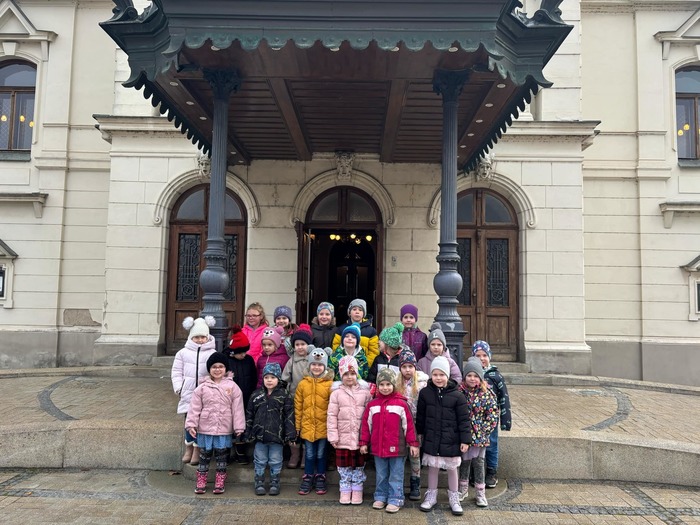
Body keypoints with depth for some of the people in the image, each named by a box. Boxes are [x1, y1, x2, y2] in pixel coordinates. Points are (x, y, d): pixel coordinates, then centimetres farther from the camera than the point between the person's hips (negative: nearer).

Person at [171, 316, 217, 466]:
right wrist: (179, 388, -1)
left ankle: (197, 449, 15)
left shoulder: (212, 353, 0)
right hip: (188, 394, 2)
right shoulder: (183, 353, 5)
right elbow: (176, 372, 8)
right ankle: (188, 448, 25)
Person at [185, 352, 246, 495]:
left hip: (224, 430, 0)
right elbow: (195, 408, 0)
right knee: (204, 455, 11)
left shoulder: (232, 387, -3)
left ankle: (219, 484, 21)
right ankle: (200, 483, 22)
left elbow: (237, 408, -4)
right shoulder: (202, 388, 0)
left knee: (221, 456, 10)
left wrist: (239, 427, -6)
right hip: (205, 429, 1)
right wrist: (191, 424, -7)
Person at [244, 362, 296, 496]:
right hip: (260, 434, 2)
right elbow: (249, 415, 8)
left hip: (277, 435, -2)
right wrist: (248, 433, 5)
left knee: (275, 462, 9)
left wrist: (290, 434, -10)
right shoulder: (256, 395, 4)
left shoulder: (284, 395, -4)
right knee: (260, 461, 11)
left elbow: (289, 415, -6)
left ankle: (274, 484, 24)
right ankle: (259, 484, 24)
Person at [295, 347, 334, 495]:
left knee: (321, 454, 13)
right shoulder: (303, 384, -1)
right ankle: (307, 480, 26)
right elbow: (298, 406, 3)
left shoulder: (330, 384, -7)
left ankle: (320, 479, 28)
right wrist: (297, 425, 3)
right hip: (307, 426, 1)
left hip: (323, 426, -1)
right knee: (309, 454, 12)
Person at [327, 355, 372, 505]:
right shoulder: (336, 393, -2)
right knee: (343, 466, 9)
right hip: (343, 437, 0)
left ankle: (357, 492, 24)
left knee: (359, 466, 10)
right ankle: (345, 492, 23)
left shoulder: (365, 393, 0)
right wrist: (333, 436, -7)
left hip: (360, 438, 0)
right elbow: (332, 416, -2)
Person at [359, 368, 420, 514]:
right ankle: (380, 497, 30)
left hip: (397, 448, -3)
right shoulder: (372, 404, 2)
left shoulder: (401, 404, -7)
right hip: (378, 447, 3)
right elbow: (366, 425, 7)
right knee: (381, 475, 16)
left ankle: (395, 500, 19)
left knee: (396, 476, 7)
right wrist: (363, 443, 7)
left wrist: (413, 443, -4)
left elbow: (409, 425, -4)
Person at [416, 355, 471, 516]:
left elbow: (464, 419, -8)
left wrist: (465, 440, -8)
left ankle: (454, 498, 29)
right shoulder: (425, 393, -5)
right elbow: (420, 415, 6)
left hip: (451, 441, -1)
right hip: (431, 440, 2)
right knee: (432, 467, 14)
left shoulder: (457, 395, -13)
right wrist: (420, 432, 11)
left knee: (452, 468, 13)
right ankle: (431, 496, 31)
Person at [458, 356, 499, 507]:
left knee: (478, 462, 6)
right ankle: (463, 489, 31)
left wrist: (484, 429, -10)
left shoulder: (486, 393, -8)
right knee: (464, 461, 14)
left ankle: (481, 493, 21)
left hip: (479, 436, -2)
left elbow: (493, 414, -7)